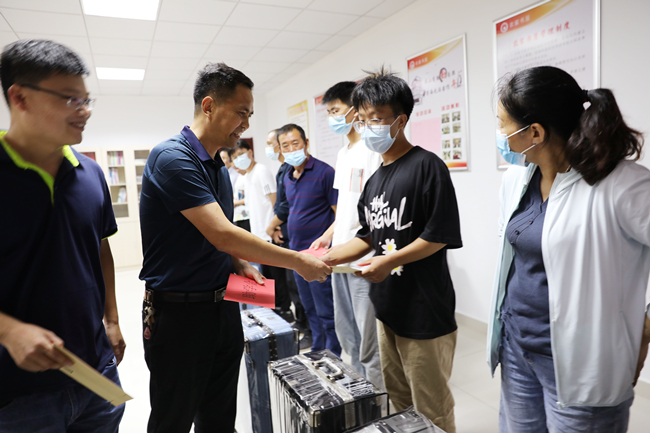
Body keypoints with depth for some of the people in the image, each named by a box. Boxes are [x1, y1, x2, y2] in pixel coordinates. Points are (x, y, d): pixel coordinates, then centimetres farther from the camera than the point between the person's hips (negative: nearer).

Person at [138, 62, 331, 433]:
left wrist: (240, 264, 0)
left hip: (223, 304, 8)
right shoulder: (172, 158, -18)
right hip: (179, 311, -7)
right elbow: (220, 234, -26)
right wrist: (297, 261, -20)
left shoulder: (219, 166, 10)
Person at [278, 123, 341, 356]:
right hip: (297, 252, 8)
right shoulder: (287, 178, 12)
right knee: (310, 309, 18)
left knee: (326, 312, 2)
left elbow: (340, 214, -13)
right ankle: (317, 352, 34)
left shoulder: (324, 172, -12)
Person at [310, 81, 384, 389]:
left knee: (368, 334, 1)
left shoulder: (372, 150, -12)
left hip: (363, 257, -9)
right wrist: (328, 235, 14)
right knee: (345, 330, 18)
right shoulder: (343, 153, 16)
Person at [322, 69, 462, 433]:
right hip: (388, 308, 8)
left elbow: (440, 236, -16)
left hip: (425, 311, -8)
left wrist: (390, 261, -21)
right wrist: (327, 257, 4)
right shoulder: (376, 180, 11)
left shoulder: (427, 166, -12)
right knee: (397, 403, 22)